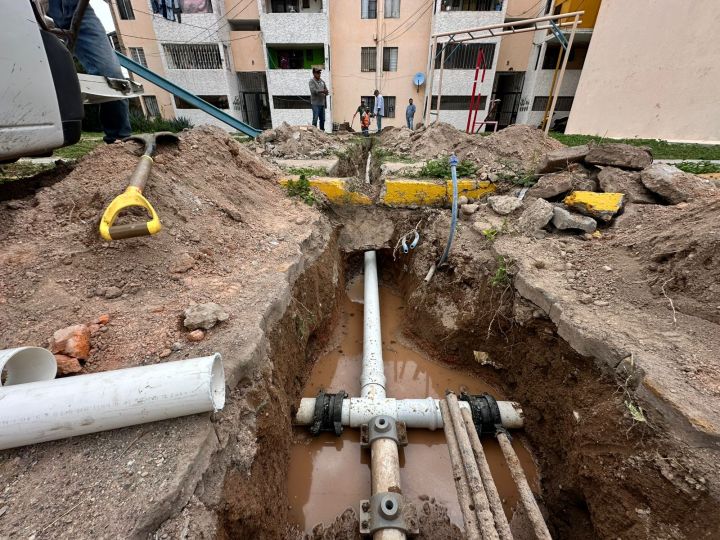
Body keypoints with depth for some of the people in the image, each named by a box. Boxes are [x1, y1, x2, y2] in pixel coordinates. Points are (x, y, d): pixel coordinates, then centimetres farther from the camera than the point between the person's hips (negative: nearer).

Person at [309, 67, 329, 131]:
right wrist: (322, 91, -22)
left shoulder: (322, 81, 16)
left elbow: (326, 90, 16)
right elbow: (313, 90, -15)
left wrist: (326, 93, -9)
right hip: (315, 103, -6)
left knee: (322, 119, 8)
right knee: (315, 118, -10)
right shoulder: (312, 81, -2)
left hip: (322, 103, 6)